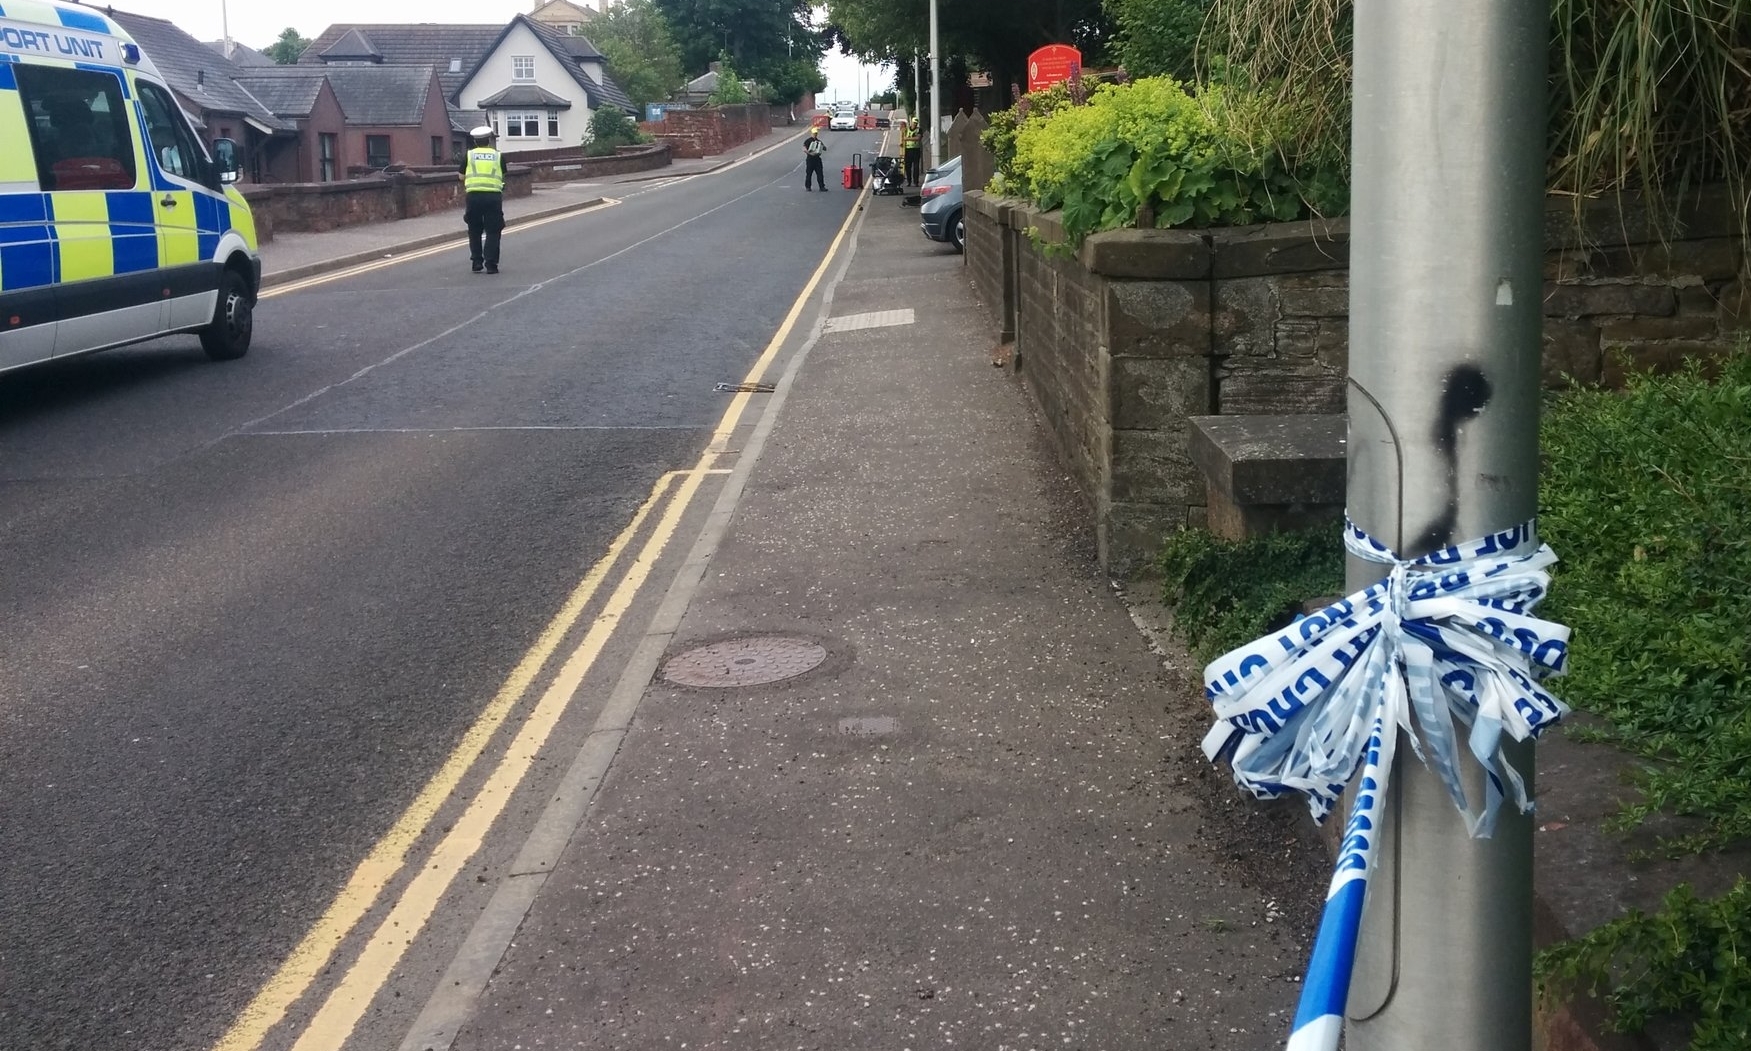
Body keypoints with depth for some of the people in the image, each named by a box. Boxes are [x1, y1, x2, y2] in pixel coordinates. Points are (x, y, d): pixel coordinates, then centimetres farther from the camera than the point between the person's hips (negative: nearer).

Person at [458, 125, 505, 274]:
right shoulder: (498, 156, 11)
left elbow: (462, 177, 16)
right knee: (493, 231, 4)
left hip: (474, 195, 0)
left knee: (474, 230, 14)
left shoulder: (468, 155, 11)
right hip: (494, 195, 0)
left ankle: (477, 262, 12)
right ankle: (491, 264, -2)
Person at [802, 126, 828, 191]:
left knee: (820, 173, -1)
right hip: (810, 159, -4)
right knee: (809, 173, 2)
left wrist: (823, 147, -5)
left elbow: (825, 149, 18)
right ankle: (807, 187, 12)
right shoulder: (808, 140, -3)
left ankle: (822, 187, 0)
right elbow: (804, 149, -13)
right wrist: (809, 153, -26)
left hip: (817, 159, 4)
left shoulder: (819, 141, 14)